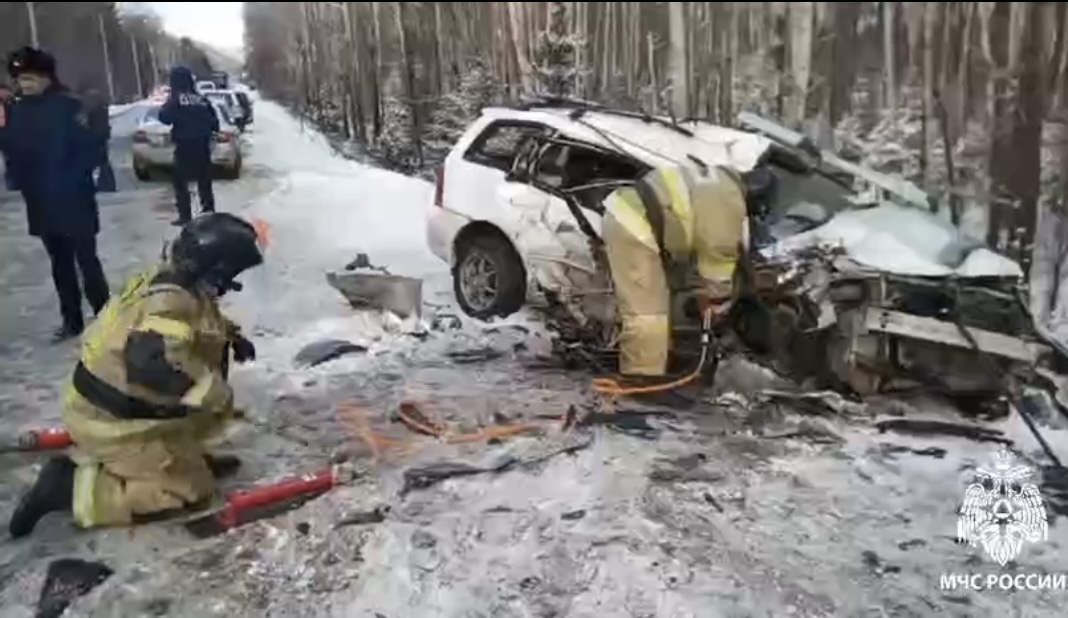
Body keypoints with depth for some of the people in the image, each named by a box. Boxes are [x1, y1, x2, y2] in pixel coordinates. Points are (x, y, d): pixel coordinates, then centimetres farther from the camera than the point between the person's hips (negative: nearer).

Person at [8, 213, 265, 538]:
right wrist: (216, 395, -33)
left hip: (118, 403, 9)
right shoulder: (171, 303, -29)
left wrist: (231, 335, 8)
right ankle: (70, 486, -3)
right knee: (191, 487, -3)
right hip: (112, 422, -9)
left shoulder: (168, 279, 0)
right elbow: (156, 363, -43)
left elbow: (200, 324, 21)